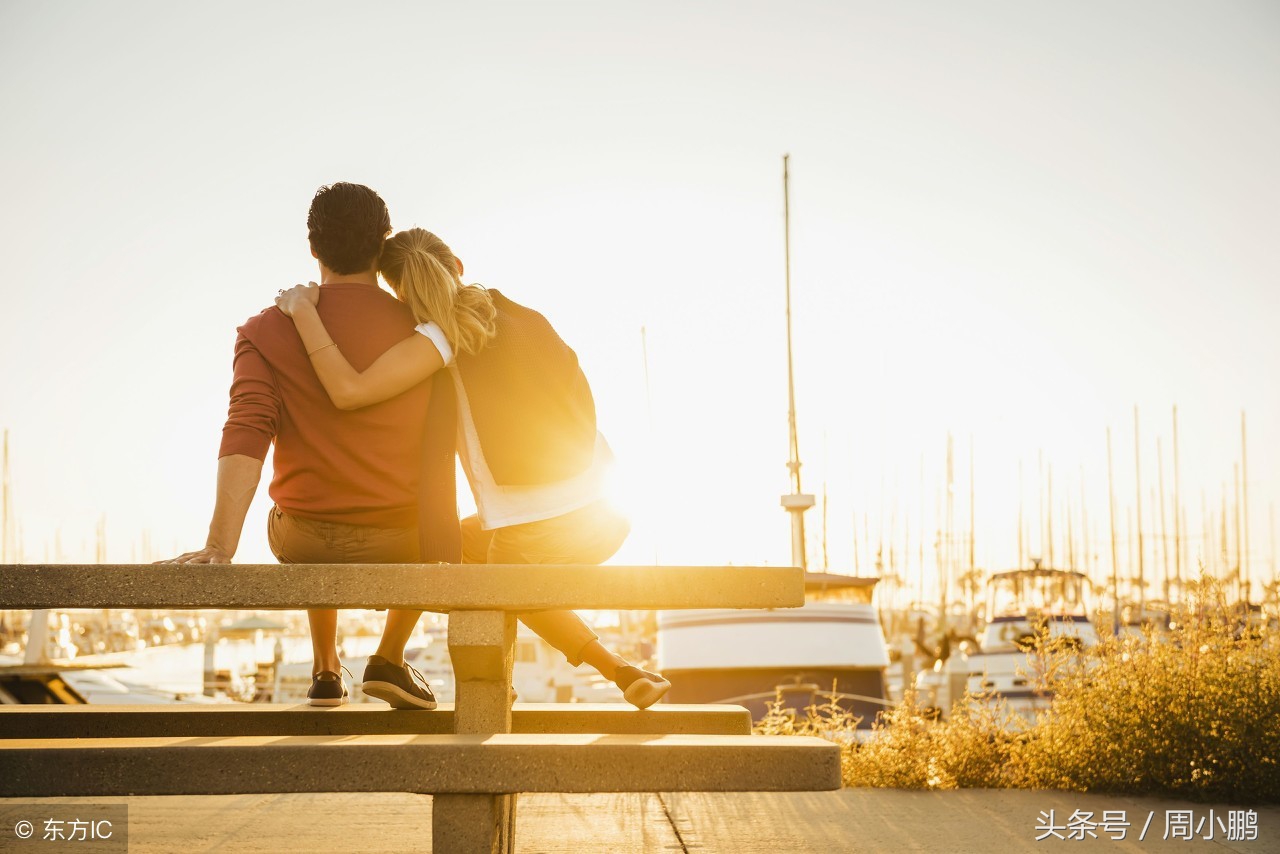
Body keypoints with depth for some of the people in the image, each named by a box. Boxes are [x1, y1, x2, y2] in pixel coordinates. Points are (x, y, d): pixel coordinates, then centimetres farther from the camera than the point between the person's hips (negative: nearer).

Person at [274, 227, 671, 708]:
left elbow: (349, 392, -20)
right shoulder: (530, 319, 8)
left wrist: (303, 310, -9)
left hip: (533, 539, -6)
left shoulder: (444, 337, -10)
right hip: (602, 519, 6)